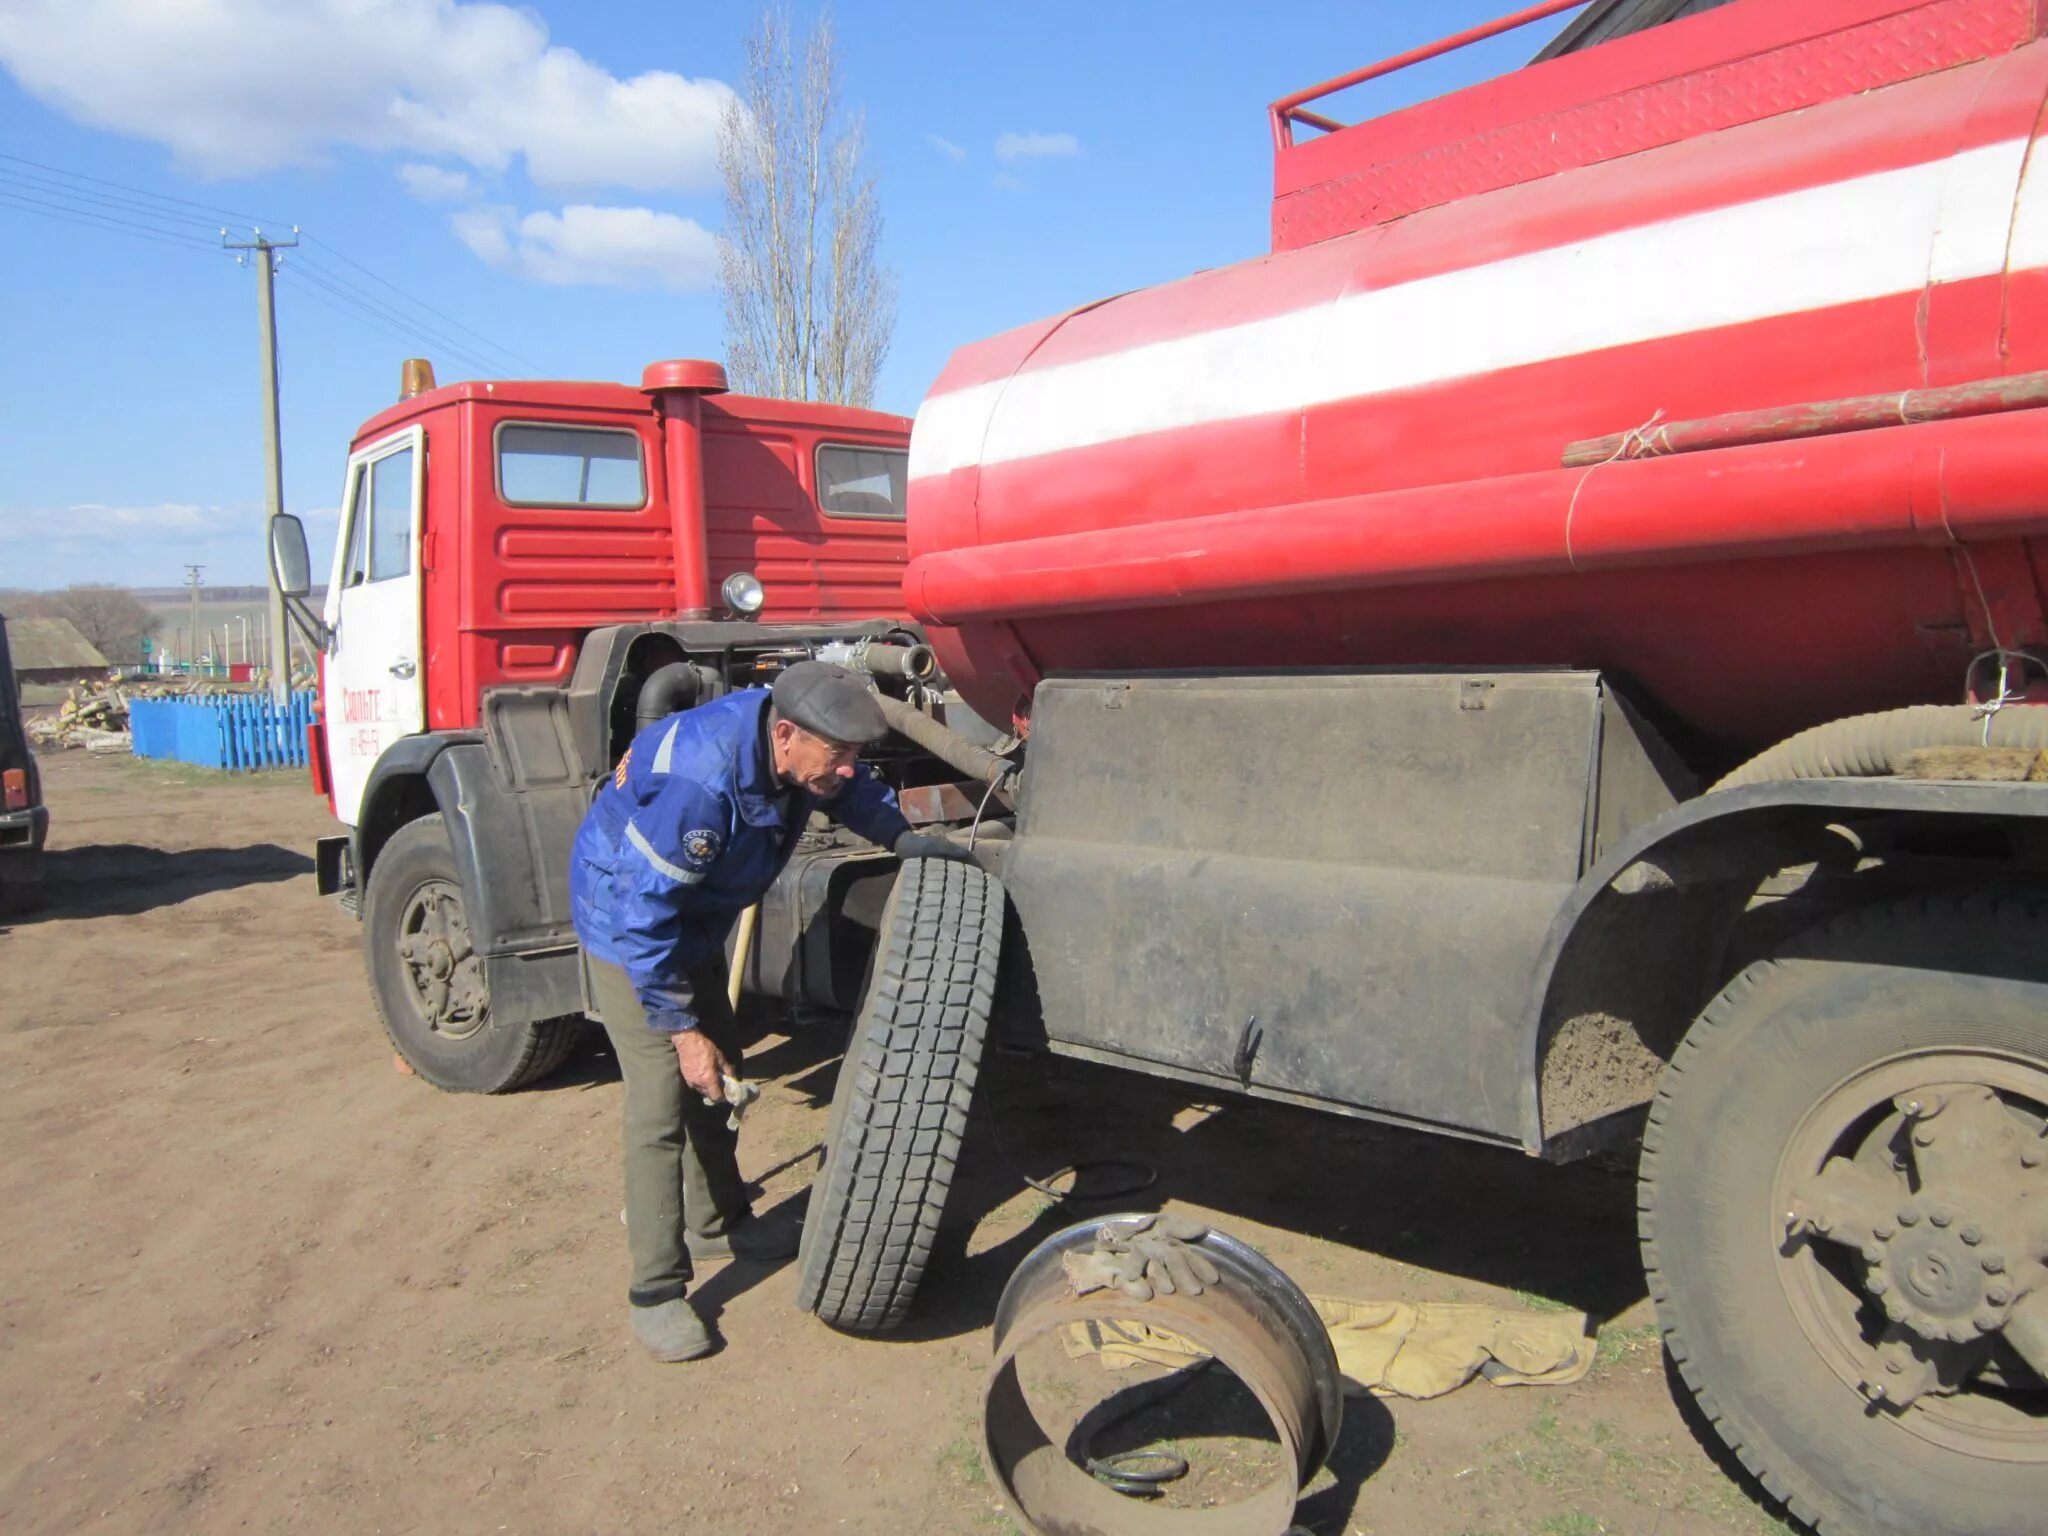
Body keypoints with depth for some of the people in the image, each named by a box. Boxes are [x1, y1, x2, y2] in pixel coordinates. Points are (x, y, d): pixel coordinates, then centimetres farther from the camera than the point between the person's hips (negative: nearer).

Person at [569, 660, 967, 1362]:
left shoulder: (794, 746, -16)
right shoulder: (697, 782, -39)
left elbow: (854, 791, 8)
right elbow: (644, 915, -33)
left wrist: (901, 836, -10)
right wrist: (682, 1029, -28)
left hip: (694, 924, 9)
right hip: (625, 925, -8)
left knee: (720, 1078, 16)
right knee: (662, 1099, -13)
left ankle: (717, 1224, 36)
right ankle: (656, 1291, -2)